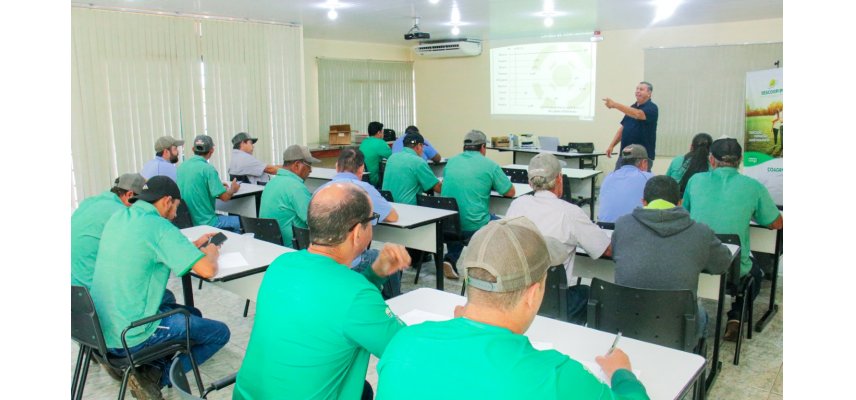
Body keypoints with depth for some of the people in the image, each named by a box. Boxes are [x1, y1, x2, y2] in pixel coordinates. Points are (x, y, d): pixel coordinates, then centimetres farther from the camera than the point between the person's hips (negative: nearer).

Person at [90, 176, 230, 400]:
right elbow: (207, 270, -23)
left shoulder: (118, 218, 6)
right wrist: (210, 253, -1)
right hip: (130, 337, -9)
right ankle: (156, 378, -2)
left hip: (100, 329, 9)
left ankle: (153, 368, 8)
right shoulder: (159, 227, -19)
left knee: (193, 314, 26)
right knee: (220, 333, 6)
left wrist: (193, 245, 19)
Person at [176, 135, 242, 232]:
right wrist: (233, 189, 3)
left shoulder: (181, 166, 4)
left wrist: (219, 185, 24)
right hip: (204, 222, -8)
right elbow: (224, 197, -19)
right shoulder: (208, 169, -18)